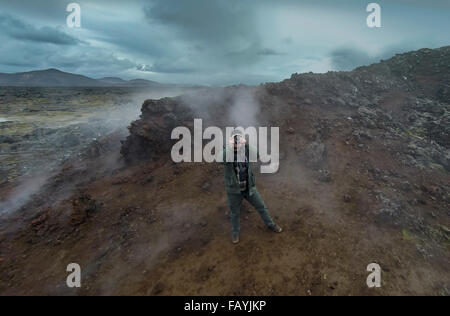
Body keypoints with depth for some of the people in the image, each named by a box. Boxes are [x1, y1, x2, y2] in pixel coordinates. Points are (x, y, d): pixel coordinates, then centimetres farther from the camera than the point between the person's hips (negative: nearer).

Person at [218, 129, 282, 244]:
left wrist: (245, 144, -42)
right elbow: (222, 159, -37)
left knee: (261, 207, 19)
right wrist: (230, 146, -44)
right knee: (235, 213, 20)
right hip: (234, 190, -1)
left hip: (249, 188, 2)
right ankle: (235, 232, 49)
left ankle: (270, 224, 48)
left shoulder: (246, 150, -12)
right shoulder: (226, 151, -16)